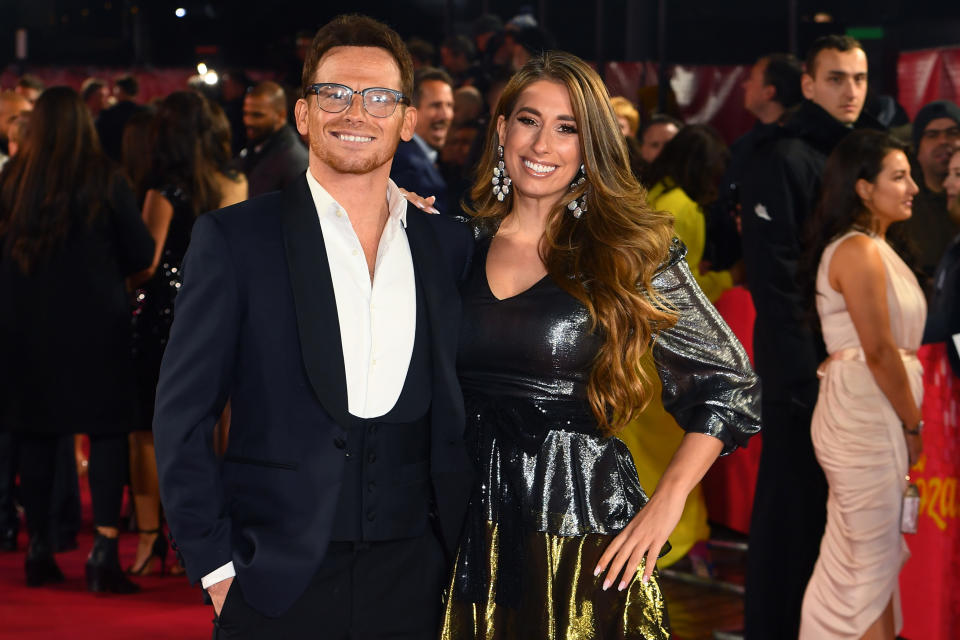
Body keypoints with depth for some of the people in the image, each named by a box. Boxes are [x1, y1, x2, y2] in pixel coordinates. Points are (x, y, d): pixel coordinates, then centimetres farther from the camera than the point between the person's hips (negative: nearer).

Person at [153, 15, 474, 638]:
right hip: (278, 583, -2)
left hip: (414, 580, 3)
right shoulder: (234, 238, -1)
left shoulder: (452, 246, 8)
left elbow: (459, 408, 13)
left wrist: (461, 551, 5)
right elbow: (183, 415, -2)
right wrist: (216, 564, -7)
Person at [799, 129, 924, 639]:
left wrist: (909, 419, 10)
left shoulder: (877, 248, 16)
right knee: (869, 555, -4)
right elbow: (879, 351, -18)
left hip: (879, 412, 10)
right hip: (865, 413, -10)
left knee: (881, 553, 13)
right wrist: (913, 424, -10)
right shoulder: (858, 251, -15)